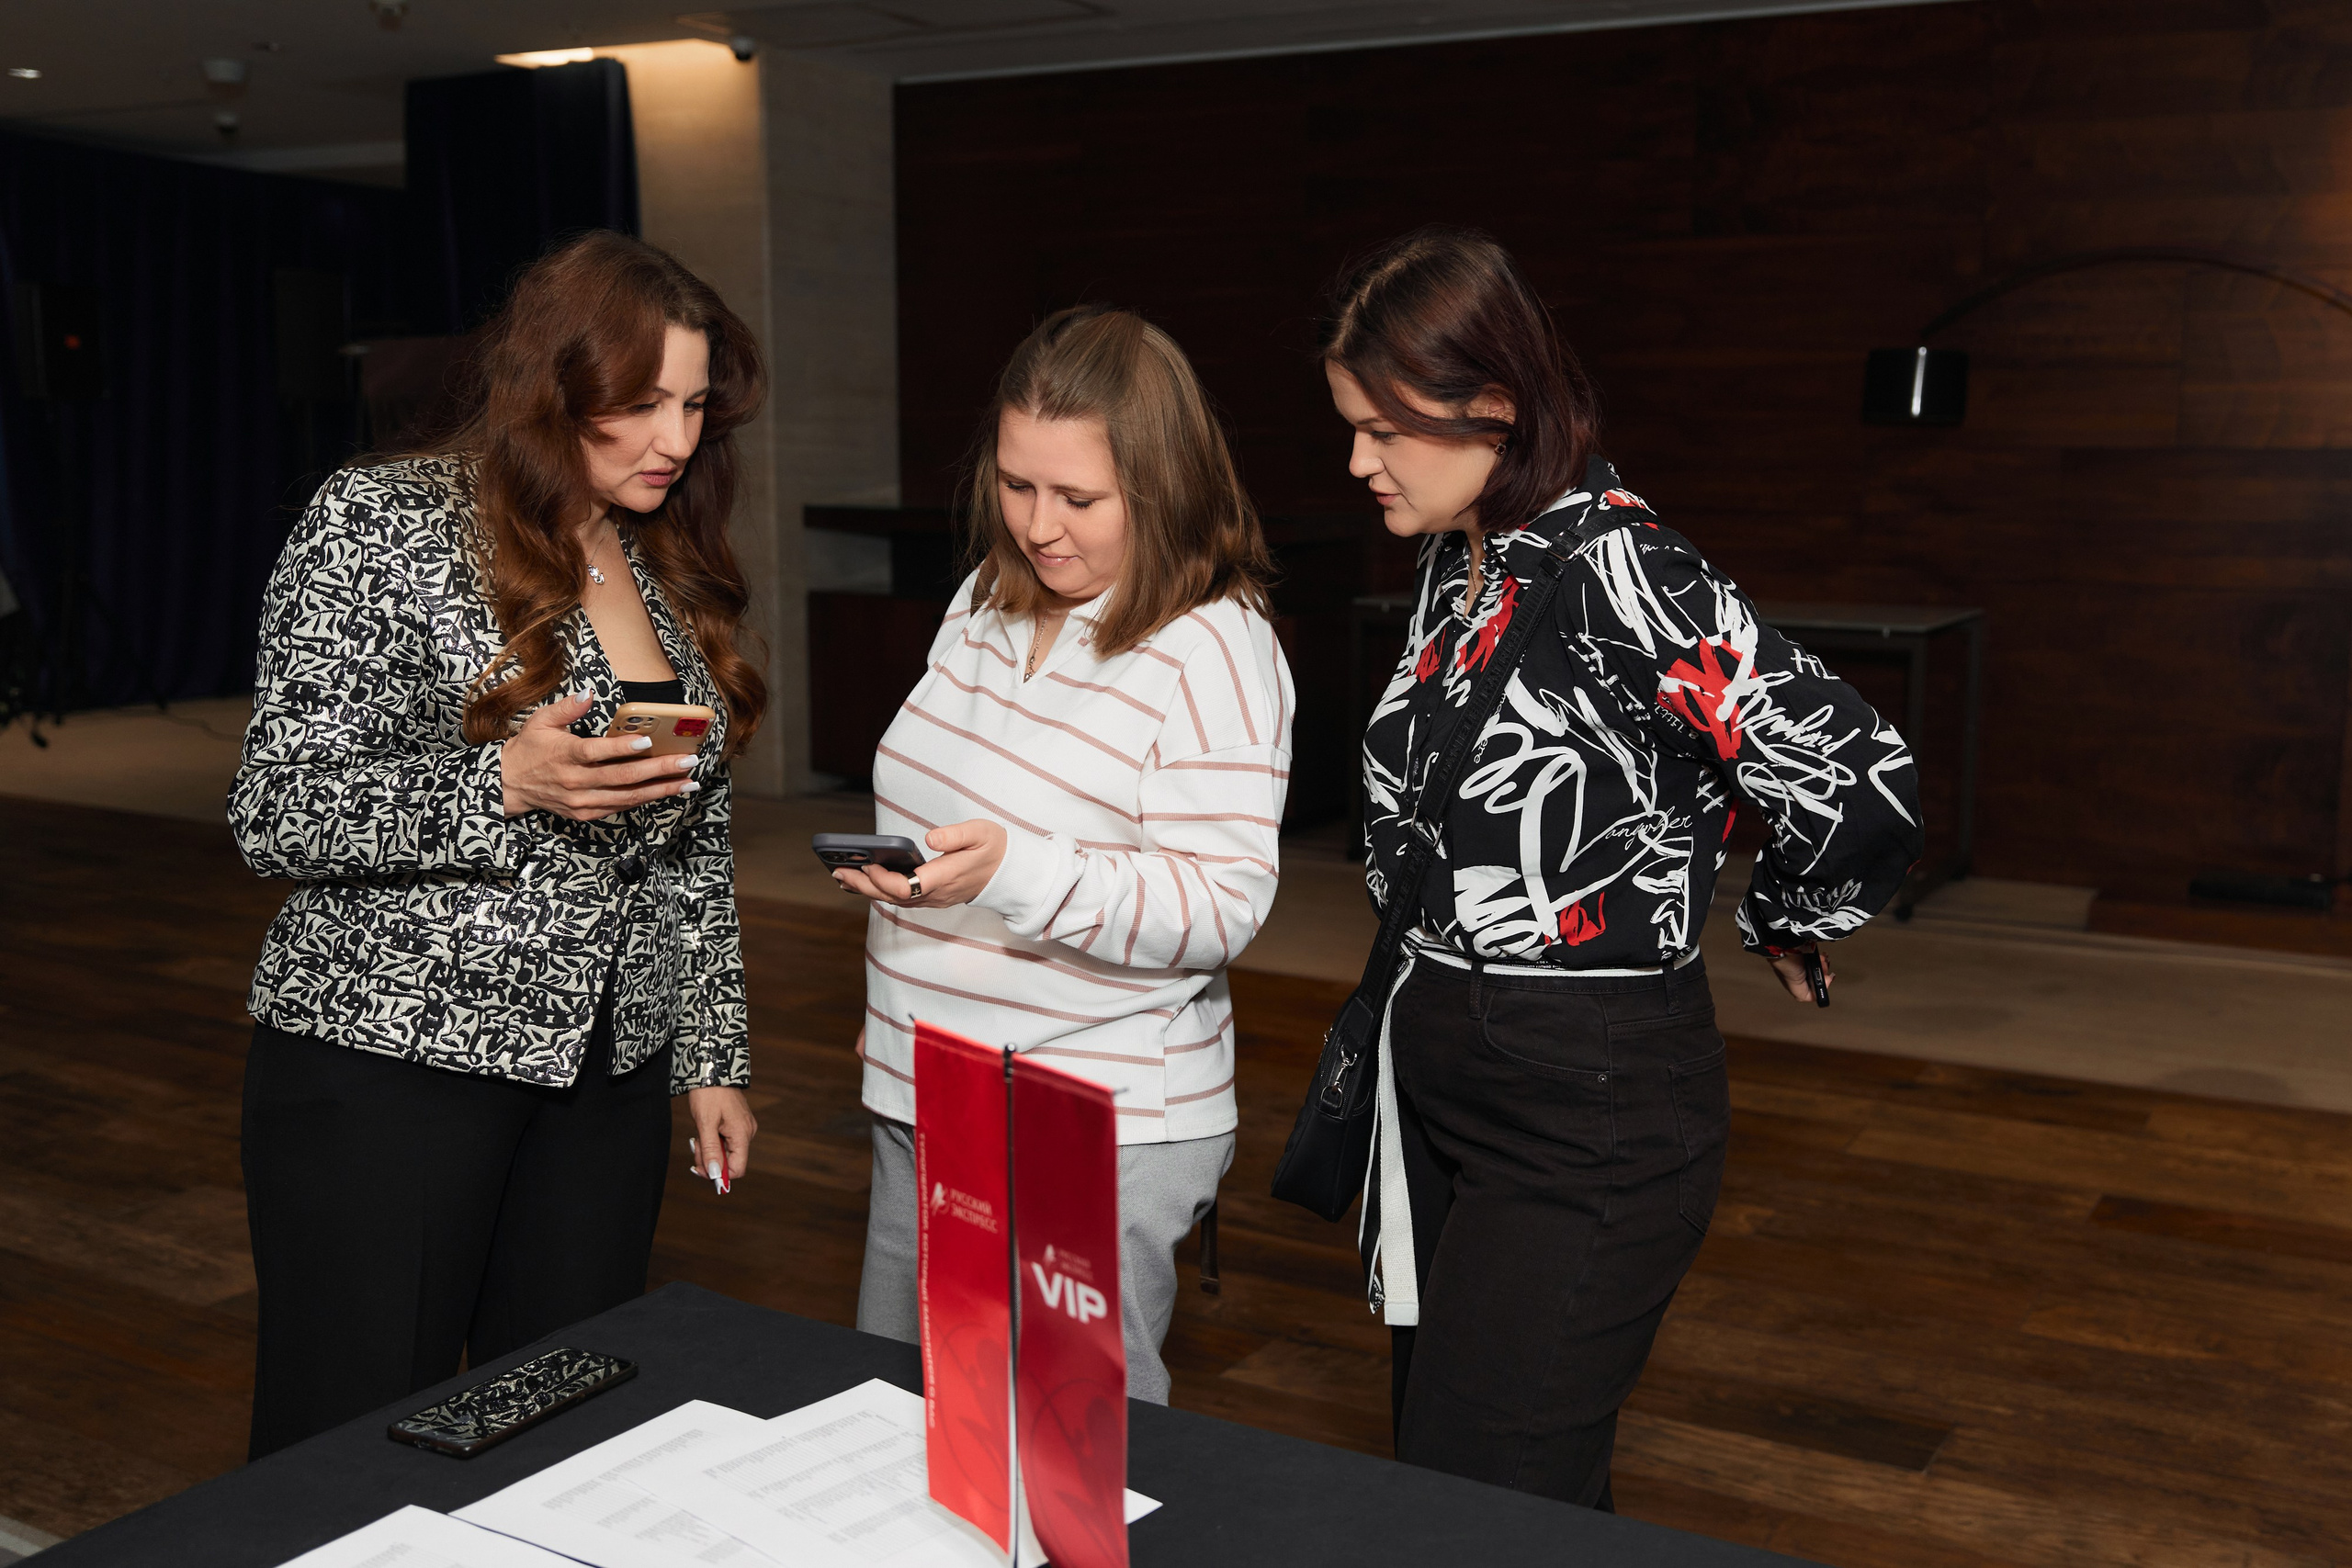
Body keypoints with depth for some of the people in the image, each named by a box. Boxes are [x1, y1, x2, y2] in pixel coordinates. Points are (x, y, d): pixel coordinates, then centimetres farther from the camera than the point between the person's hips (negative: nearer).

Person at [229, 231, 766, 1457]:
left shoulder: (671, 572, 10)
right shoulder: (380, 526, -8)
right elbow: (277, 816, -11)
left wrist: (712, 1056, 13)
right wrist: (505, 783, -24)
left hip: (606, 1075, 5)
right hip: (390, 1065, -5)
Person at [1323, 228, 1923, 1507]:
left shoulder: (1615, 571, -21)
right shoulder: (1454, 561, 7)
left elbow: (1859, 787, -24)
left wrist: (1780, 927, -7)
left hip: (1589, 1110, -9)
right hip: (1440, 1077, 9)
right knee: (1422, 1476, 19)